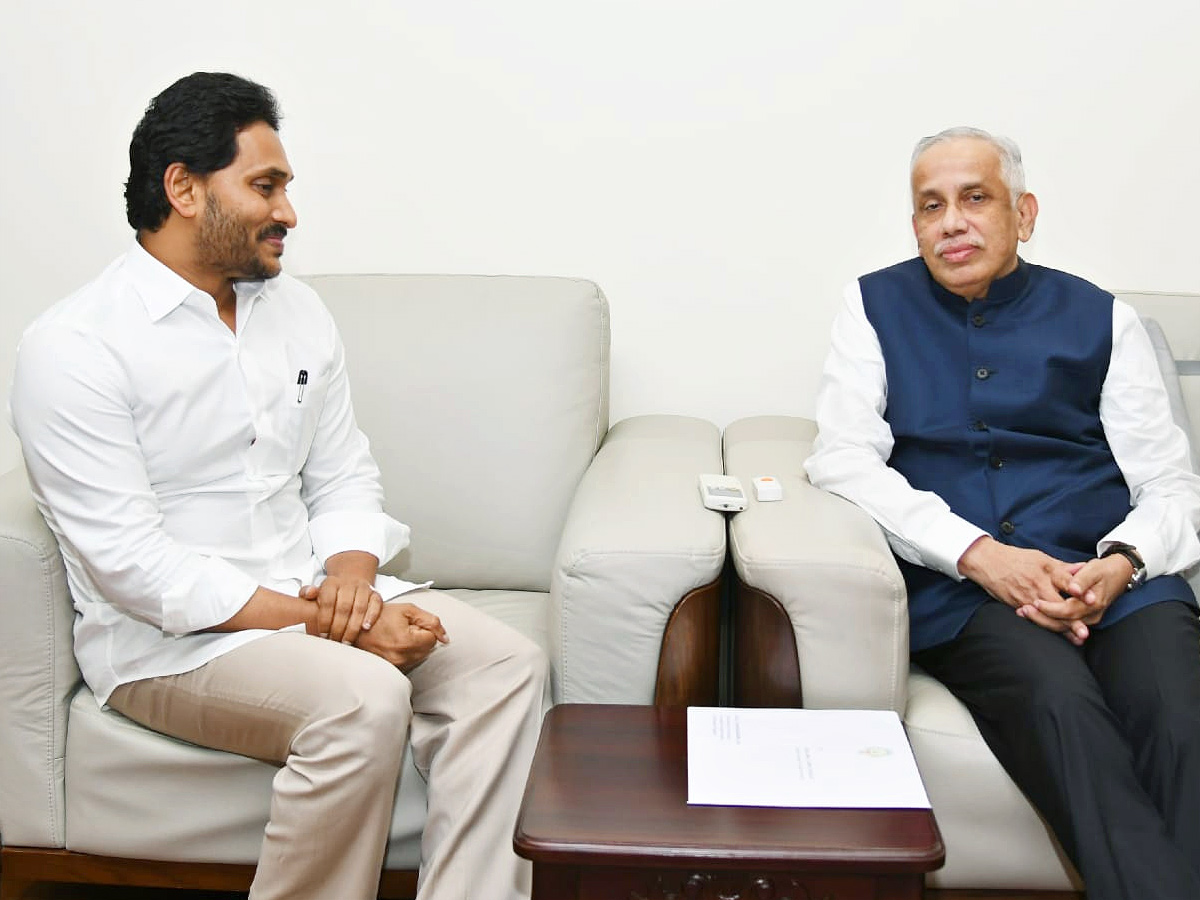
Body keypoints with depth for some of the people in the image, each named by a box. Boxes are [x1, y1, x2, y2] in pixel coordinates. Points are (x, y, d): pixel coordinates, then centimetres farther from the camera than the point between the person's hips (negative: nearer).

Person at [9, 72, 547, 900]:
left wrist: (351, 572, -11)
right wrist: (318, 621, -22)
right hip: (168, 635, -6)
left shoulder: (299, 312, 9)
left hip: (313, 593, 7)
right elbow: (131, 565, -18)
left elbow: (345, 474, 11)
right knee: (365, 701, -31)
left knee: (507, 663, -15)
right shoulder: (73, 349, -12)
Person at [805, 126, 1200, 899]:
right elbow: (844, 458, 0)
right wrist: (979, 553, -13)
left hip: (1115, 581, 2)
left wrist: (1122, 563, -12)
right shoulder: (876, 306, 13)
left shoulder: (1101, 319, 15)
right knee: (1062, 705, -33)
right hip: (959, 587, -1)